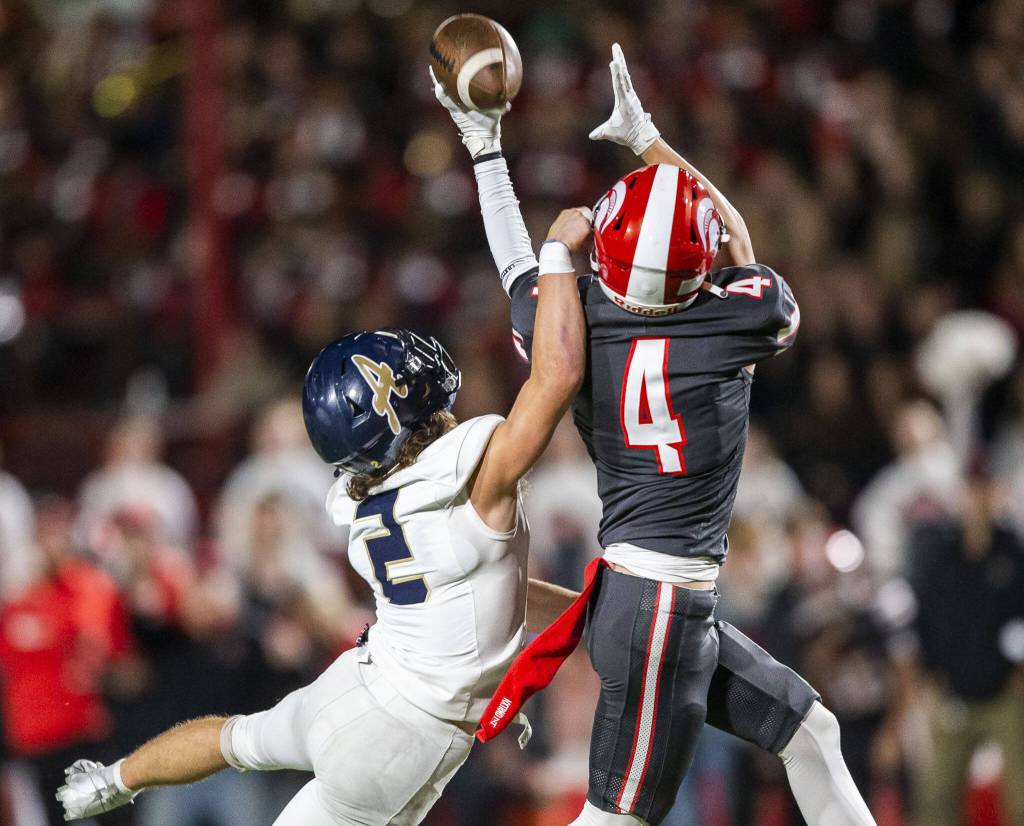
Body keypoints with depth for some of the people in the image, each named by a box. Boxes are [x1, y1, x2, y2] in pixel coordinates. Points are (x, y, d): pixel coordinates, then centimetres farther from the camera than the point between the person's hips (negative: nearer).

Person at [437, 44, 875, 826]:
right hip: (665, 610, -7)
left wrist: (485, 147, 28)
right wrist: (649, 139, 13)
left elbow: (520, 269, 19)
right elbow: (739, 244, 7)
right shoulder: (741, 319, -15)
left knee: (813, 732, 19)